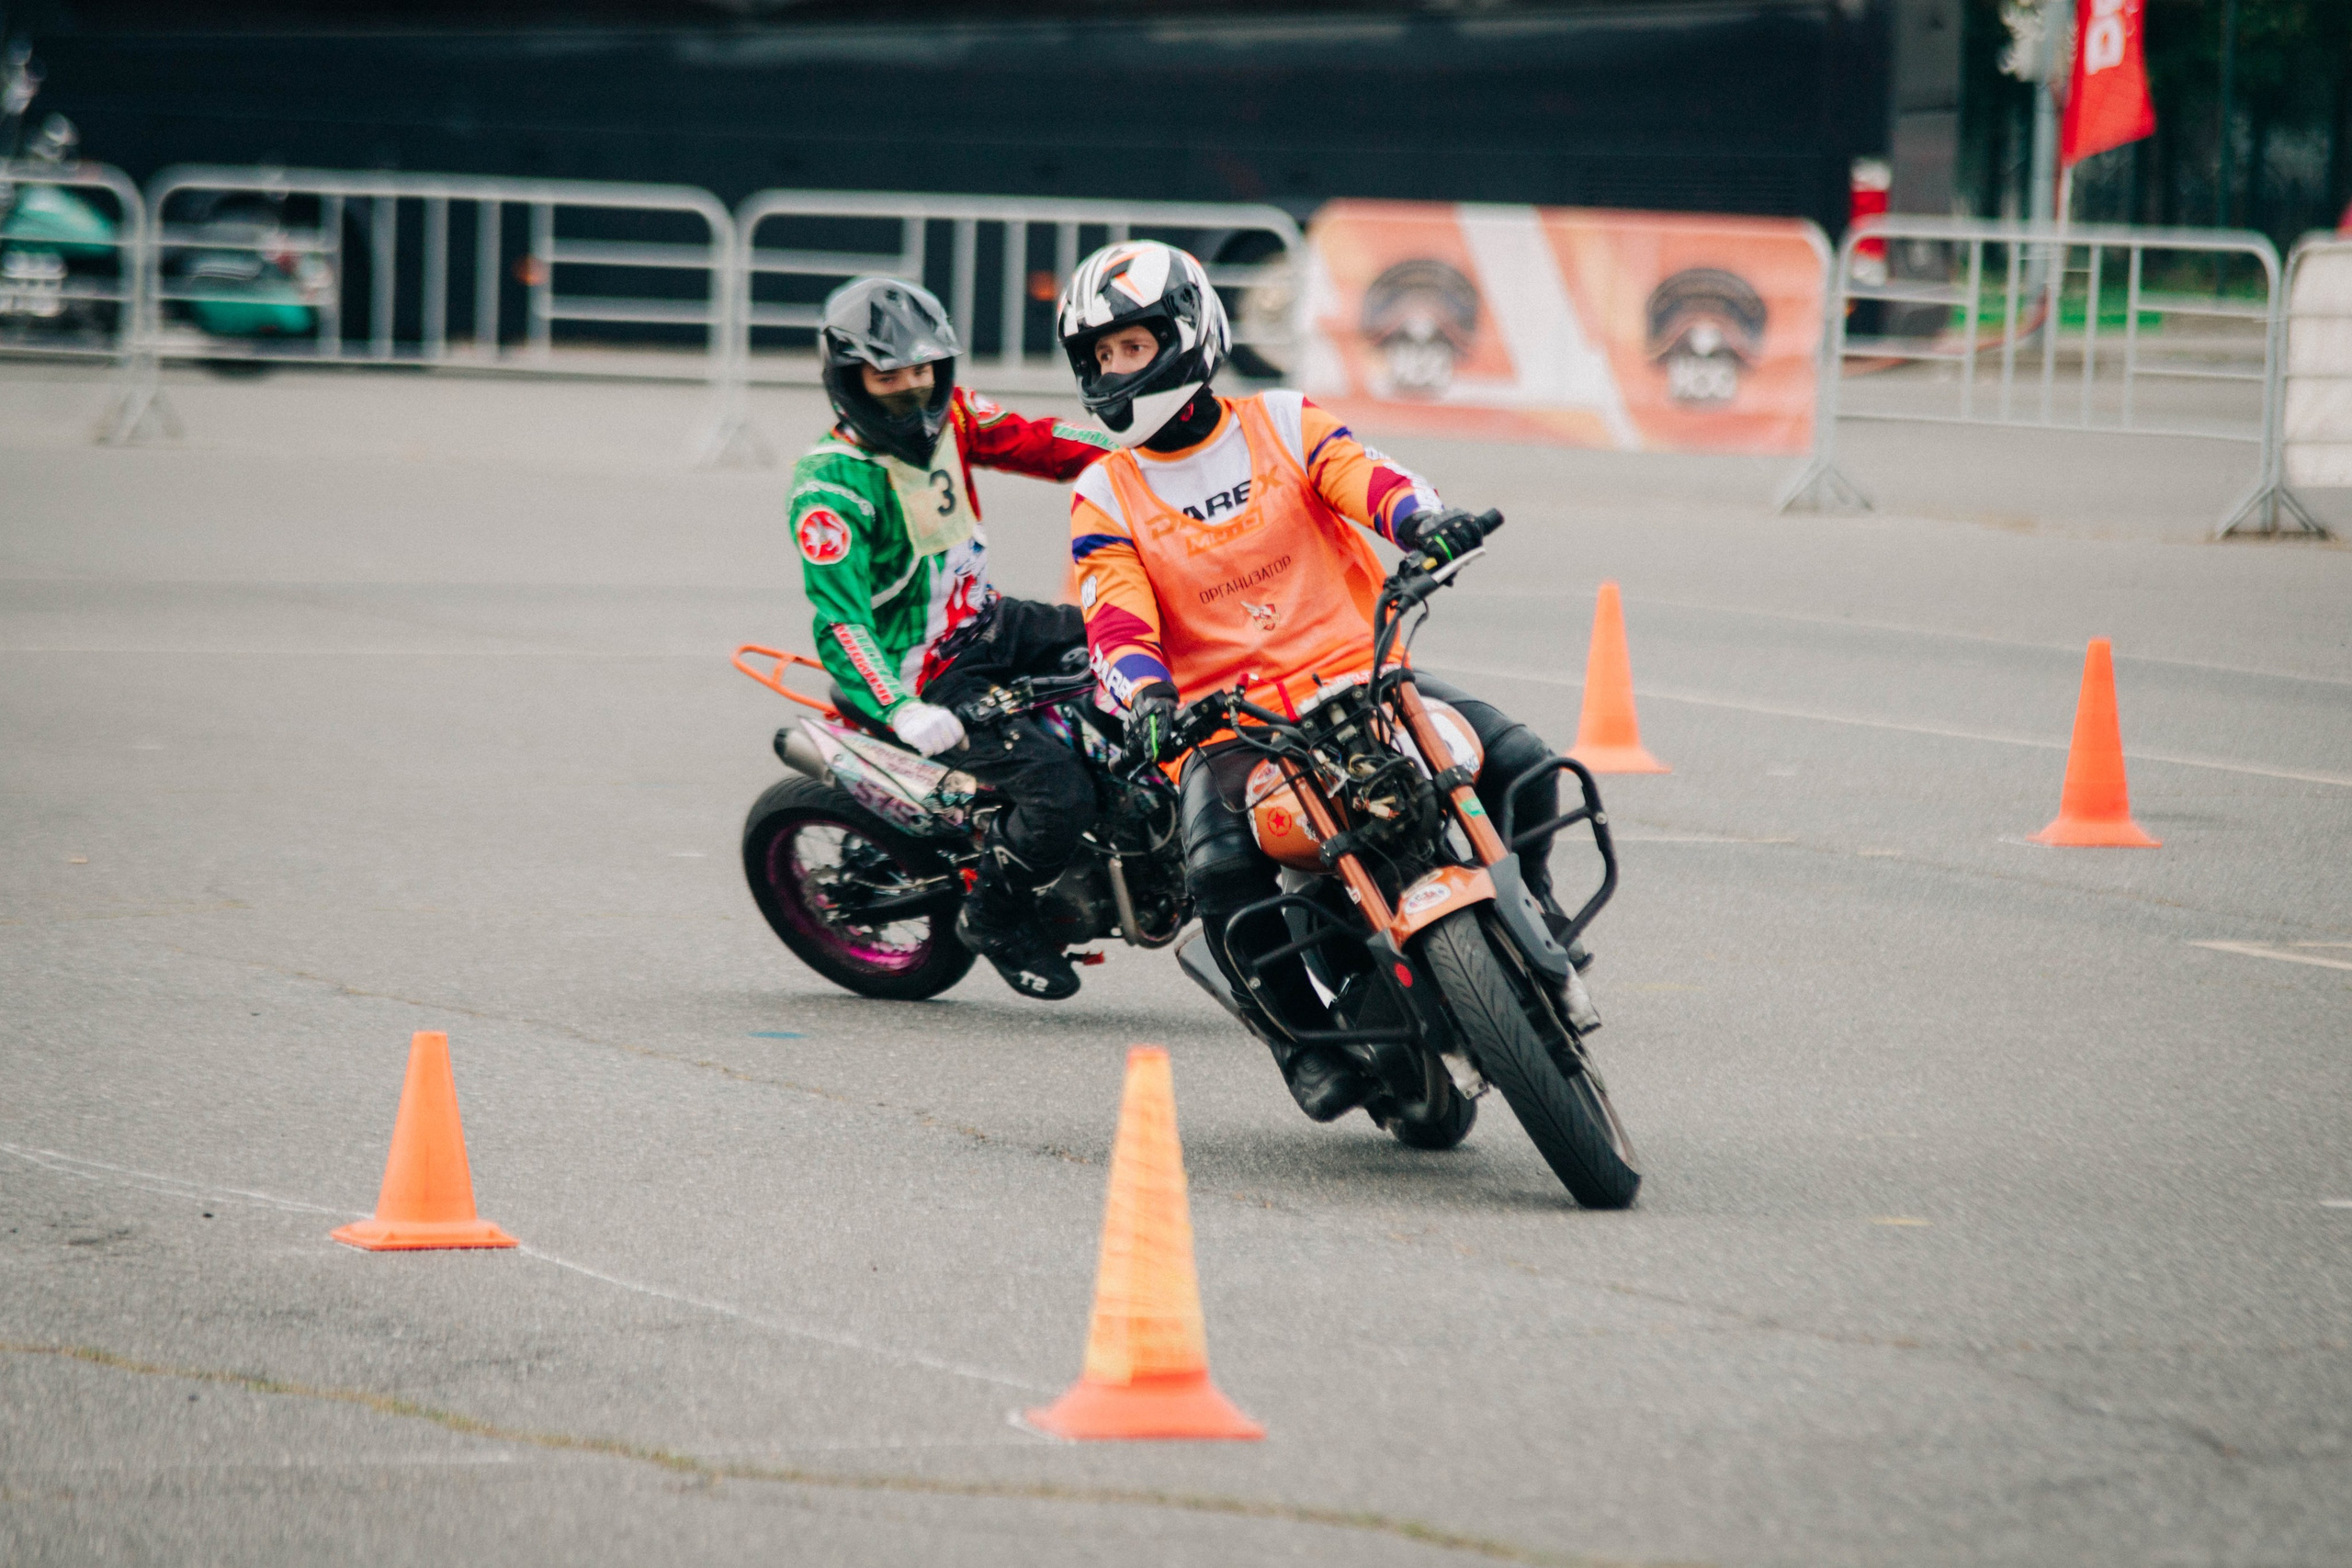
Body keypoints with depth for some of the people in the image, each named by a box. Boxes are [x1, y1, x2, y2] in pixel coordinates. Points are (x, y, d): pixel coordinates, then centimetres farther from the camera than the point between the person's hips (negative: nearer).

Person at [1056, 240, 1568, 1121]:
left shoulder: (1283, 424, 9)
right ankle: (1302, 1038, -12)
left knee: (1516, 763, -19)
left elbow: (1366, 481, -8)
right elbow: (1117, 620, -6)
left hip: (1356, 675, 2)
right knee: (1220, 866, -33)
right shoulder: (1104, 497, 7)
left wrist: (1424, 520, -32)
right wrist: (1144, 696, -28)